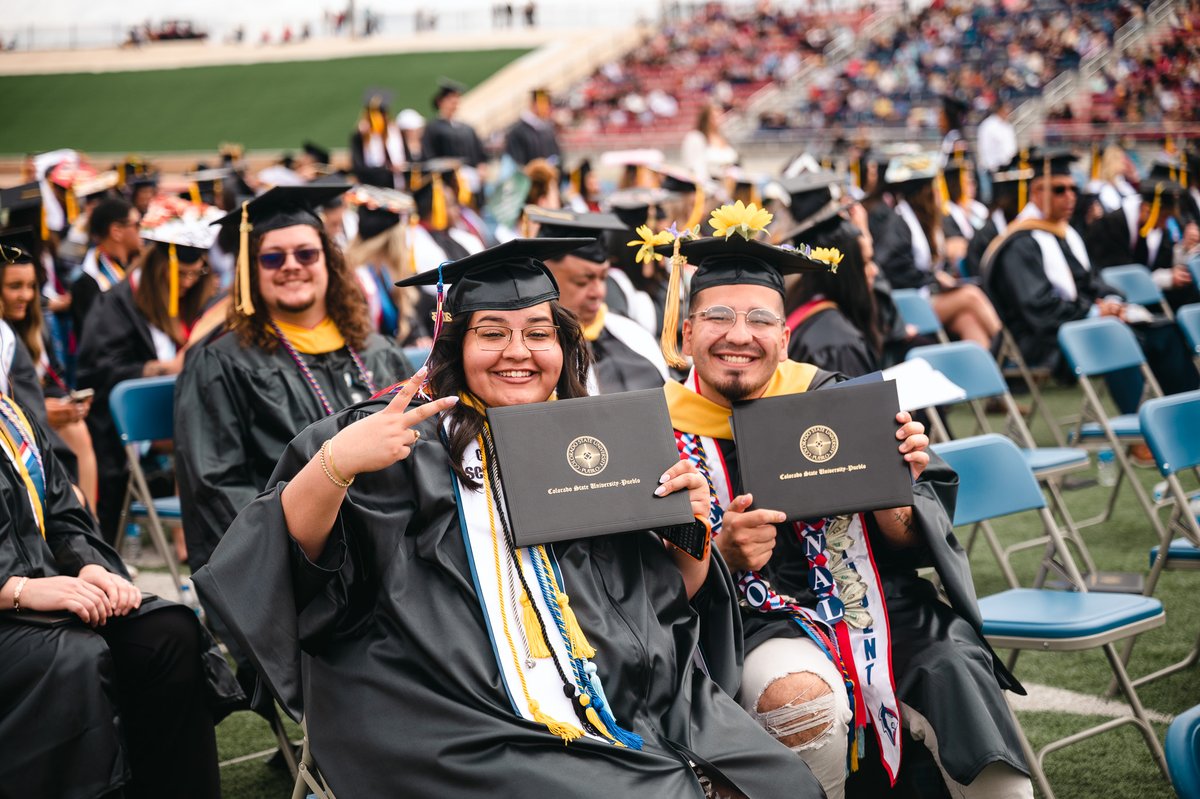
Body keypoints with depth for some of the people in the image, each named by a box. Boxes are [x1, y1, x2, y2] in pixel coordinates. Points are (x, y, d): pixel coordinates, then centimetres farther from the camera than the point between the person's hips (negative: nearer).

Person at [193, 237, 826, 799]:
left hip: (639, 707, 5)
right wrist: (334, 464, -25)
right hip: (484, 731, -4)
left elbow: (674, 604, 21)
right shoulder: (414, 438, 6)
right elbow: (297, 551, -7)